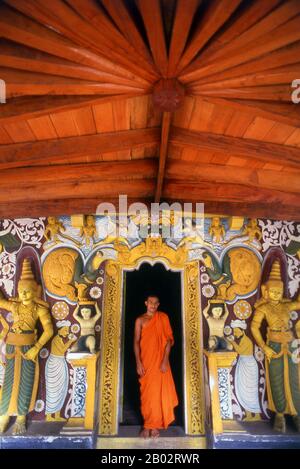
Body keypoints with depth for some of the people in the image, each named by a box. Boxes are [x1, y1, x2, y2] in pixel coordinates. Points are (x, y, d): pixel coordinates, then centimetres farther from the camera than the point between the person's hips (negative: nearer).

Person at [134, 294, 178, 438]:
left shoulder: (163, 317, 0)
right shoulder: (140, 320, 1)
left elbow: (168, 339, -2)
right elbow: (136, 342, -1)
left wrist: (165, 361, -10)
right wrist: (138, 363, -9)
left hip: (160, 360, 0)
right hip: (145, 361, 1)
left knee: (158, 392, 3)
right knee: (146, 393, 6)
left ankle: (154, 425, 18)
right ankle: (147, 425, 20)